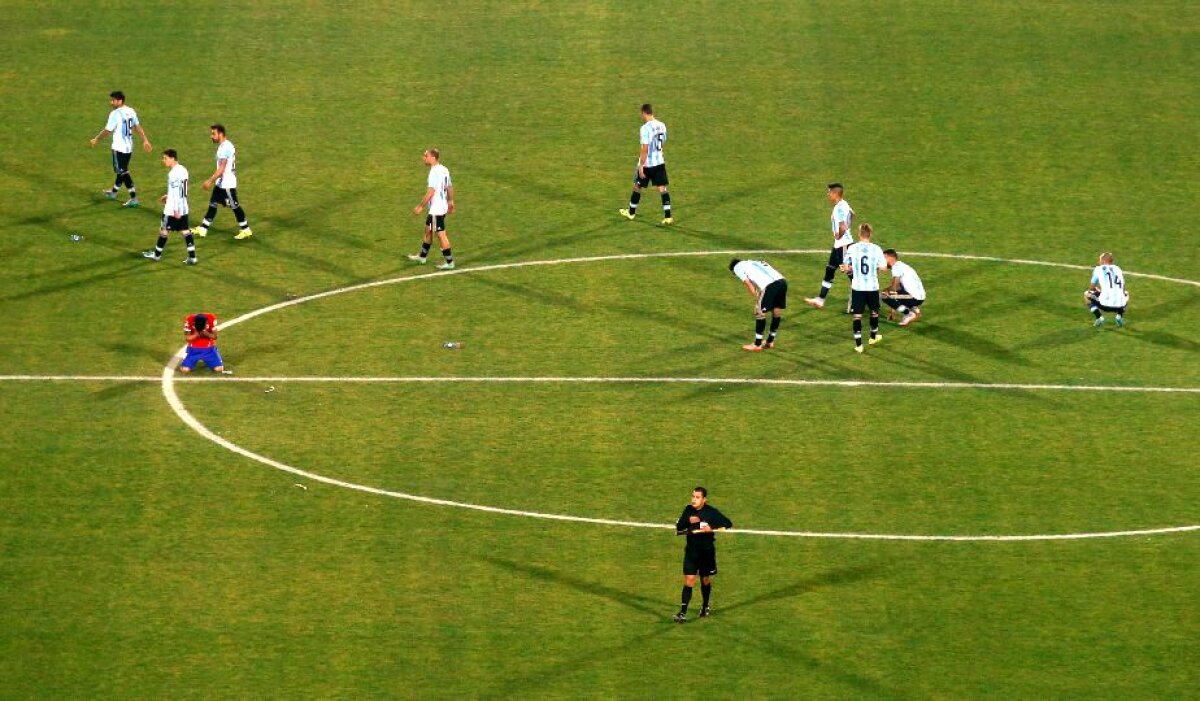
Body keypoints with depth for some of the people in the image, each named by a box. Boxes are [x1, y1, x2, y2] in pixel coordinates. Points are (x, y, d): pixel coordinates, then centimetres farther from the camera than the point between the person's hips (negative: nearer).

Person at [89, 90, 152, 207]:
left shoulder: (115, 114, -19)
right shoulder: (131, 111, 4)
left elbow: (107, 130, -14)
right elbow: (138, 127, 9)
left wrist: (96, 139, 0)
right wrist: (145, 141, 12)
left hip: (119, 147, -8)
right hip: (129, 146, 8)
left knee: (123, 172, -4)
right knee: (122, 170, 22)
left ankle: (134, 199, -8)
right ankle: (114, 192, 41)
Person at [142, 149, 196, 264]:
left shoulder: (173, 173, -19)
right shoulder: (183, 170, 8)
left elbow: (177, 192, -23)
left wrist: (176, 210, -22)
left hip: (173, 209, -8)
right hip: (183, 208, 8)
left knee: (164, 229, 8)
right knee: (186, 231, 7)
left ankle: (157, 254, 21)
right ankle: (192, 257, 2)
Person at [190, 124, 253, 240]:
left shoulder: (225, 148, -22)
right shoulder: (224, 145, 9)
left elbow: (221, 168, -26)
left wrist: (211, 181, -24)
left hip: (227, 184, -10)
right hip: (221, 183, 10)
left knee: (235, 206, 2)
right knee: (212, 204, 10)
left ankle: (246, 230, 13)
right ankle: (202, 229, 14)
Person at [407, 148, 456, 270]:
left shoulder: (434, 172, -22)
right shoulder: (444, 170, 6)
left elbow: (430, 192, -25)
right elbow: (450, 187, 15)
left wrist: (420, 206, -19)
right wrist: (450, 202, 26)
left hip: (436, 209, -10)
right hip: (442, 206, 10)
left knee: (441, 235, -2)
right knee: (428, 230, 21)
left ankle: (449, 262, 3)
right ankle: (422, 256, 33)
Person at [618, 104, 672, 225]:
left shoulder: (646, 128, -19)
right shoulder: (662, 126, 3)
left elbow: (645, 149, -21)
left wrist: (641, 166, -17)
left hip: (647, 164, -6)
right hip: (660, 162, 6)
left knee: (637, 187, 14)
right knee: (662, 188, 3)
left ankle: (631, 213, 29)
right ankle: (668, 216, -5)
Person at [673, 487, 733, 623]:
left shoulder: (711, 512, -12)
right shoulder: (688, 510, -2)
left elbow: (728, 524, -10)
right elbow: (679, 527, 3)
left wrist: (712, 528, -23)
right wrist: (688, 522, -17)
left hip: (707, 551, -1)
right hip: (691, 551, 1)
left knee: (705, 580, 15)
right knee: (689, 581, -7)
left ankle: (706, 607, 38)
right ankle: (682, 613, -10)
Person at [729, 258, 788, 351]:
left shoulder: (737, 267, 19)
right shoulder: (755, 263, 38)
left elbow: (748, 283, 5)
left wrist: (757, 299, 5)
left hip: (769, 285, -7)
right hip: (782, 281, 7)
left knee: (760, 313, 5)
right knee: (776, 311, 19)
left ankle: (757, 345, 10)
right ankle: (770, 342, 33)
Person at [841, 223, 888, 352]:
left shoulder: (852, 248, -7)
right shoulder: (876, 249, -6)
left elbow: (846, 268, -3)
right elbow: (883, 267, -5)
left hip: (857, 287, -1)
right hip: (872, 287, 1)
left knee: (857, 315, 4)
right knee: (874, 311, 24)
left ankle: (858, 344, -1)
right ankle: (873, 336, 41)